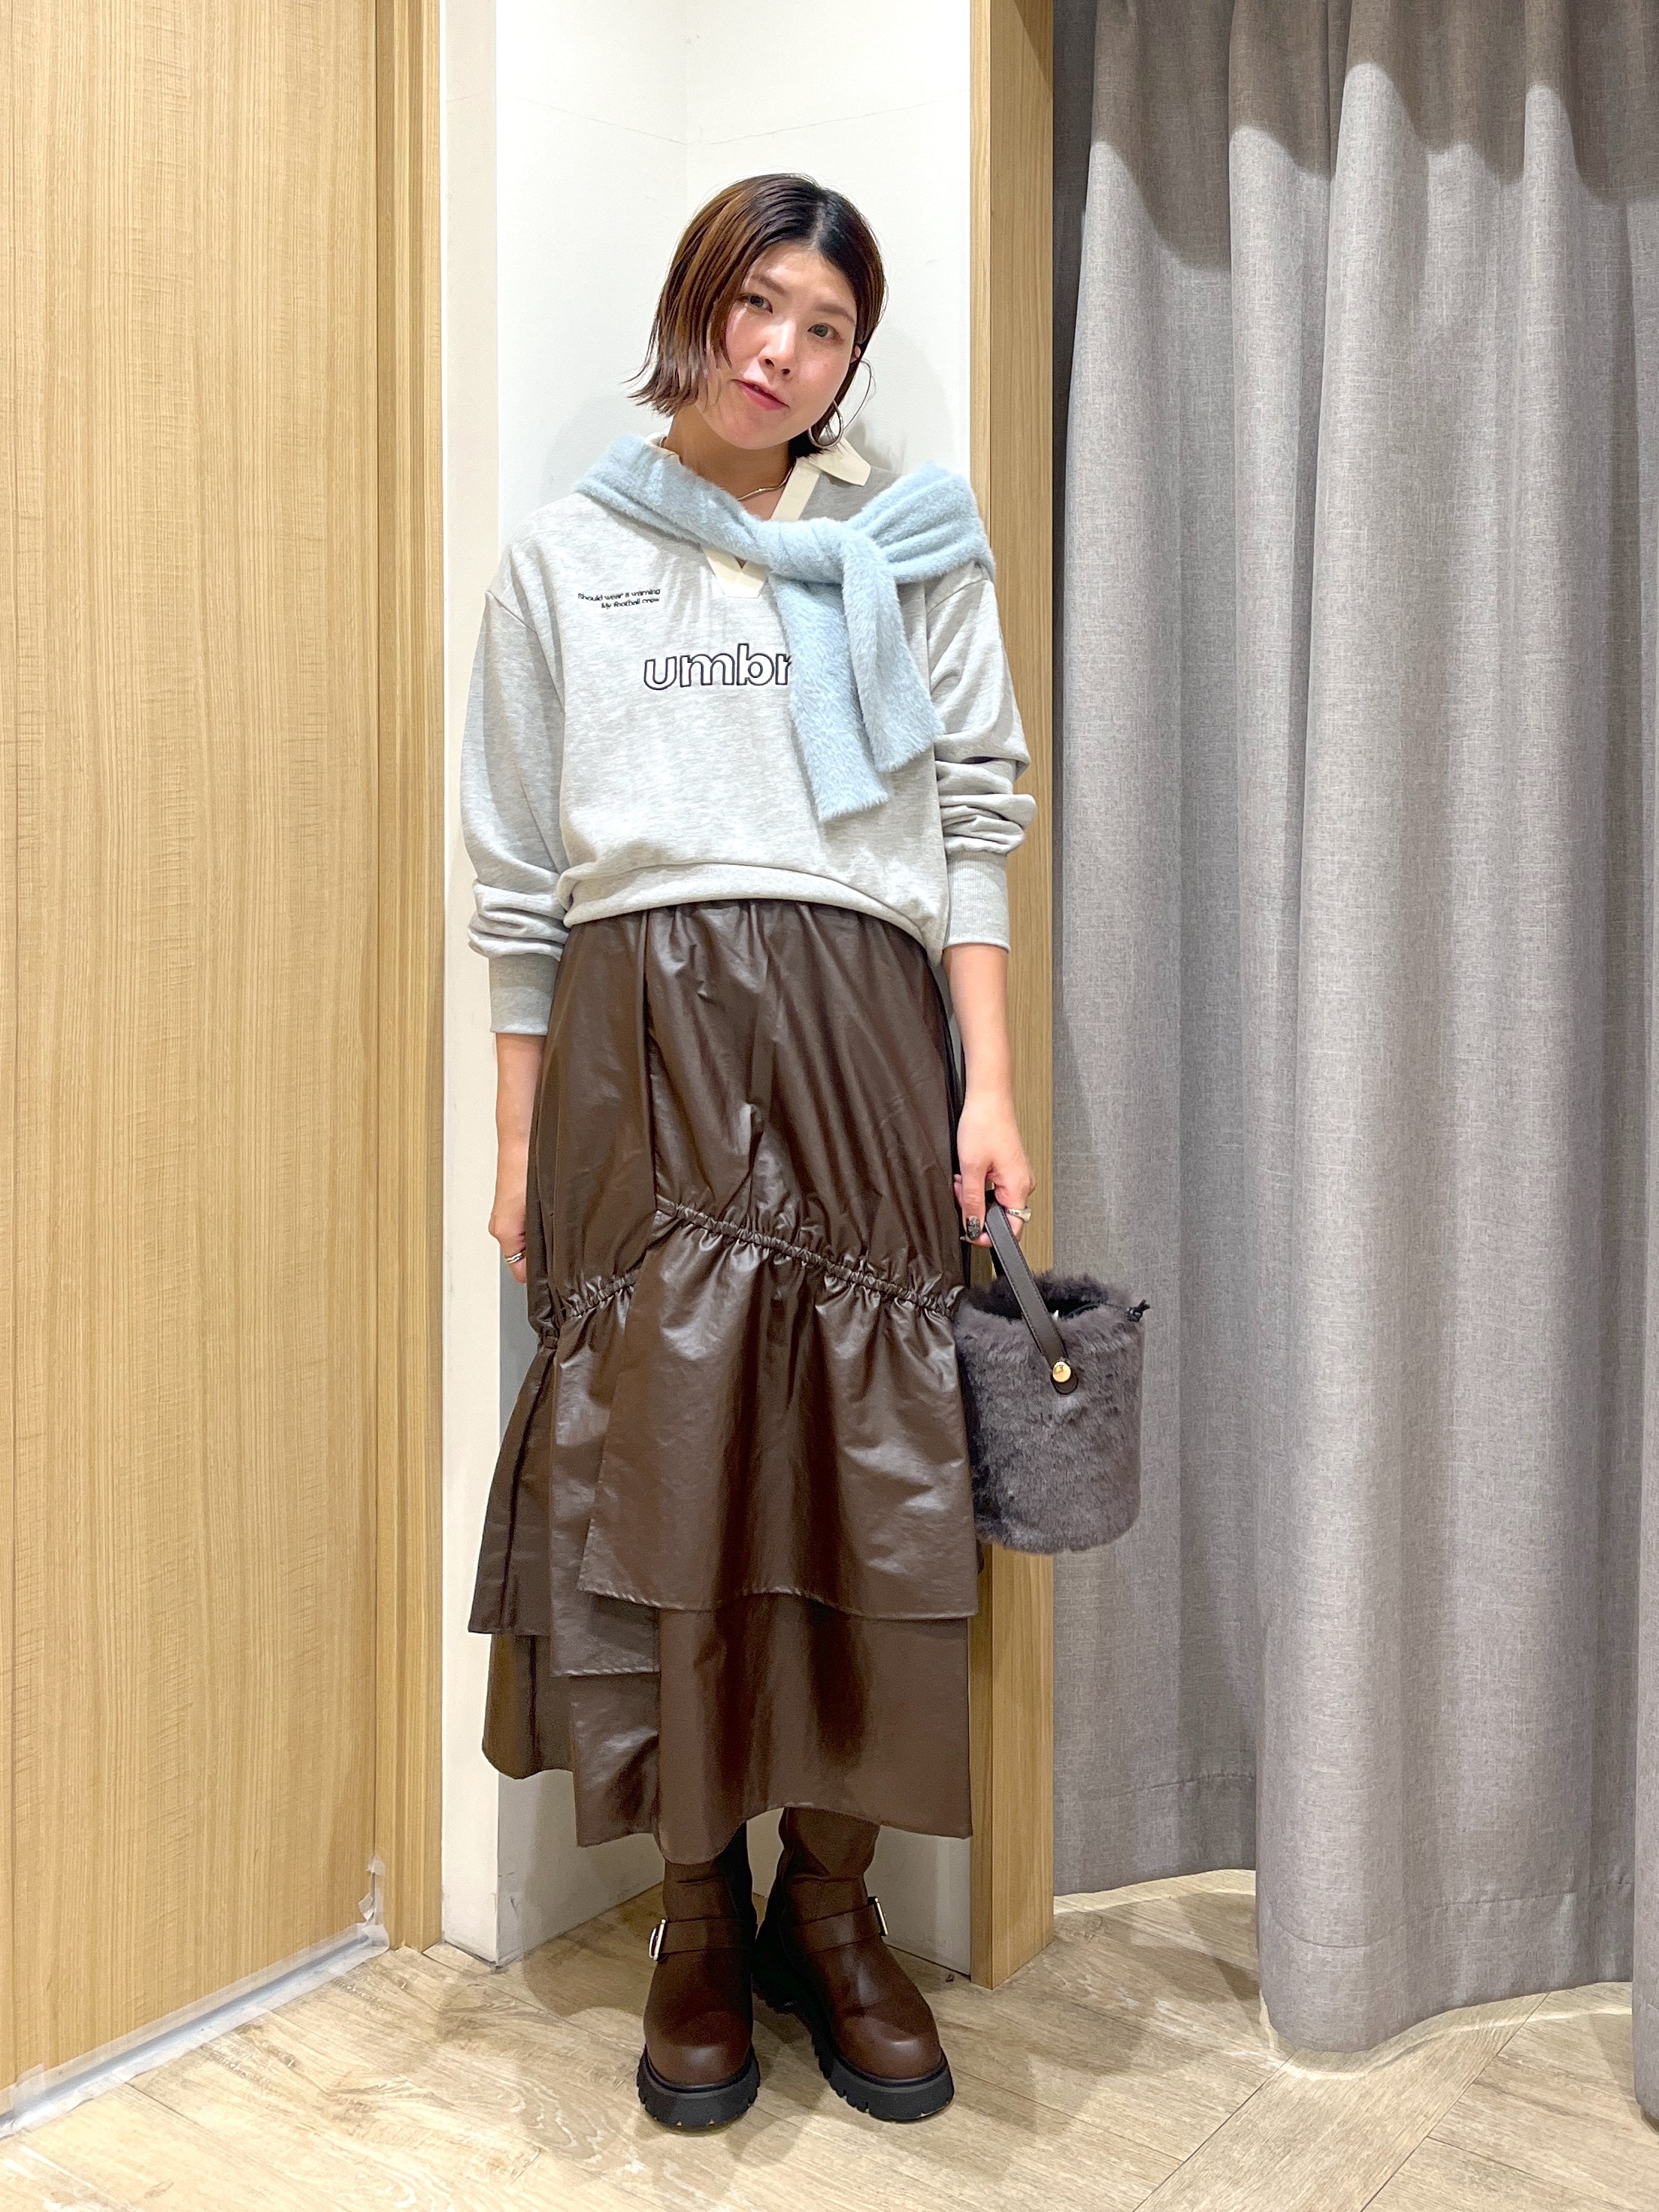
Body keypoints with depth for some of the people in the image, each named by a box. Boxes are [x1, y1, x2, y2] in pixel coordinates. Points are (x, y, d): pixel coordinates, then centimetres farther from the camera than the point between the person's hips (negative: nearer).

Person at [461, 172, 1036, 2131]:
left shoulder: (910, 547, 13)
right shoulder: (562, 559, 12)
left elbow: (975, 818, 9)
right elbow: (520, 870, 10)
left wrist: (991, 1083, -1)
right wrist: (519, 1138, 5)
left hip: (859, 1032, 1)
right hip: (643, 1036, 0)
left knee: (874, 1471, -1)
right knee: (665, 1472, -2)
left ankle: (831, 1908, 18)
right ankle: (700, 1918, 16)